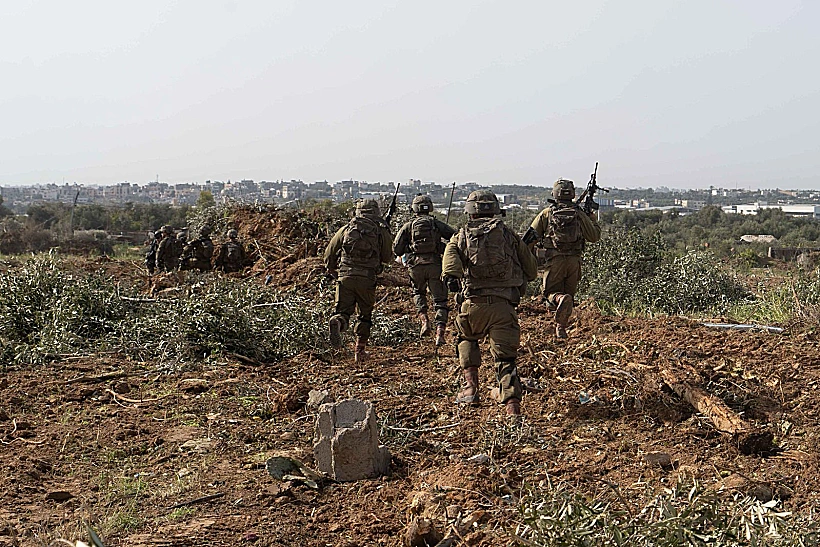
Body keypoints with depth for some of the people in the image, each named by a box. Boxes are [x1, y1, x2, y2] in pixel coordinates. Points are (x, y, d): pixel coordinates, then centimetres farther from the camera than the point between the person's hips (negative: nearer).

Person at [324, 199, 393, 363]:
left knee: (343, 311, 5)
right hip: (367, 279, -1)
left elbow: (329, 254, 11)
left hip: (345, 276, 1)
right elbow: (387, 257, 12)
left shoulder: (346, 229, 8)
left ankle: (337, 323, -29)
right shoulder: (382, 231, 3)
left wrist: (332, 270, 28)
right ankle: (360, 350, 16)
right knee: (365, 314, 16)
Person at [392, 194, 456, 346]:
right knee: (440, 299, 5)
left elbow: (396, 249, 6)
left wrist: (407, 252, 26)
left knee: (418, 293, 27)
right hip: (435, 265, 0)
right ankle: (440, 333, -9)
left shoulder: (408, 226, 8)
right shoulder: (437, 223, 9)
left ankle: (424, 320, 6)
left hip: (416, 265, 1)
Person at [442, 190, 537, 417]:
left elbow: (451, 254, -10)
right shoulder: (508, 234, 15)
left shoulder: (462, 235, 14)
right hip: (504, 305, 0)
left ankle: (471, 387, 18)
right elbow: (532, 269, 19)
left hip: (473, 304, 0)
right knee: (506, 358, 6)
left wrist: (451, 277, -24)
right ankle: (512, 405, -9)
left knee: (467, 339, 29)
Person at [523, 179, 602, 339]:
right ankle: (561, 327, 15)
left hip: (554, 259, -2)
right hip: (574, 260, 2)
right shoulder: (580, 214, 6)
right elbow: (595, 236, 11)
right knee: (569, 294, 14)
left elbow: (530, 237, 2)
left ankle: (560, 299, -32)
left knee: (550, 292, 3)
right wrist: (593, 220, 28)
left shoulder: (546, 213, 4)